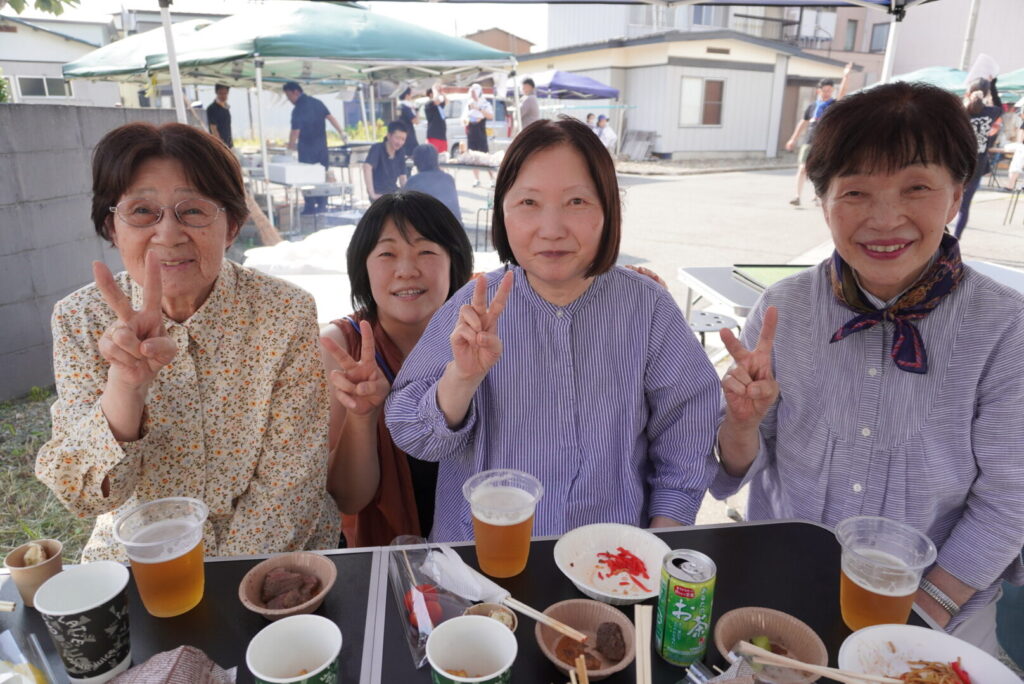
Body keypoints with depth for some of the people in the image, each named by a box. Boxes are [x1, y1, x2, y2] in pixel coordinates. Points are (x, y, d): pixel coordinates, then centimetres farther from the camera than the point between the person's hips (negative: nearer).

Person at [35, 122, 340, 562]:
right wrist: (125, 385, -27)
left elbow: (290, 480, -9)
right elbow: (84, 494, -11)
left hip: (277, 553, 0)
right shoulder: (79, 319, -6)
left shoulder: (286, 313, -12)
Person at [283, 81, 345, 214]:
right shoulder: (317, 102, 7)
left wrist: (290, 147, -4)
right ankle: (322, 205, 10)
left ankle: (310, 207, -1)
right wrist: (341, 133, 10)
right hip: (322, 146, 6)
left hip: (307, 148, -6)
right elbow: (330, 117, 6)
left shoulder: (298, 109, -13)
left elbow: (295, 132, -15)